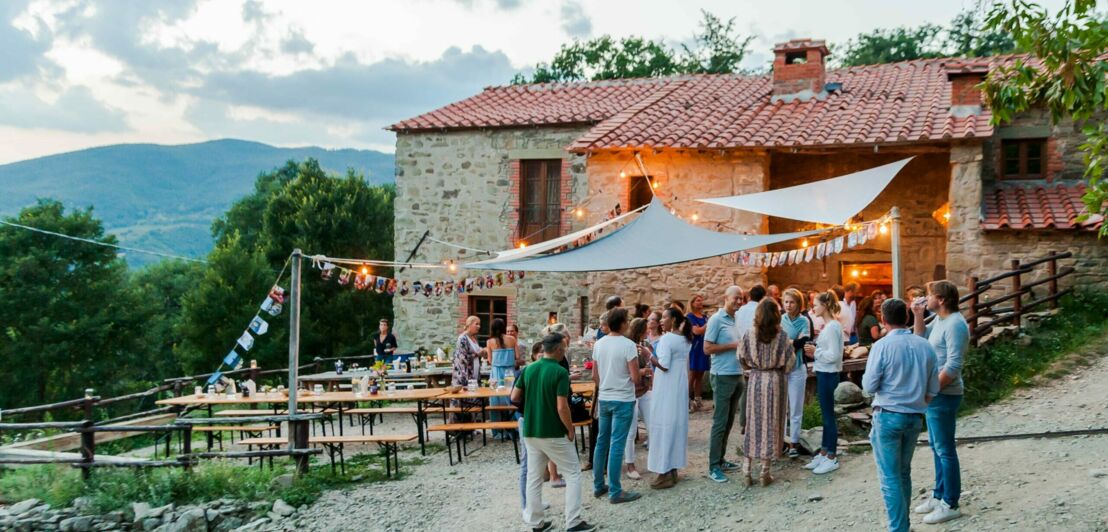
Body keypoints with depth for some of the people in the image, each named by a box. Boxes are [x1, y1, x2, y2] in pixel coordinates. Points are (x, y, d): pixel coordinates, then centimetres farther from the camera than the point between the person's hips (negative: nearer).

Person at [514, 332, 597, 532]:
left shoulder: (529, 369, 3)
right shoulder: (560, 372, -16)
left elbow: (514, 397, 8)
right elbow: (562, 407, -21)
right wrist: (570, 429, -8)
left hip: (530, 432, 6)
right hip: (554, 434, -6)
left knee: (533, 477, 11)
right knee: (573, 474, 6)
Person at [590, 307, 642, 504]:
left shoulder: (598, 344, 4)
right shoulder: (628, 345, -15)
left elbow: (594, 375, 11)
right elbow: (635, 378, -16)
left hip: (604, 399, 6)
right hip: (623, 400, -6)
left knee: (601, 442, 14)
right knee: (617, 445, -4)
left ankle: (598, 486, 21)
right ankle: (615, 492, -1)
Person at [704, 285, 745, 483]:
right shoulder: (716, 320, -10)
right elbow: (707, 348, -14)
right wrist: (733, 345, -15)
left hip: (738, 375, 7)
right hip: (723, 376, -7)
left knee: (729, 421, 12)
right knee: (720, 422, -6)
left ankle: (720, 460, 21)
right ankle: (713, 467, -1)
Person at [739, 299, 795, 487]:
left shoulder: (749, 335, -6)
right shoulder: (782, 336, -9)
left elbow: (742, 359, 1)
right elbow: (790, 362, -5)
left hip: (755, 380, 1)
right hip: (776, 381, -1)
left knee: (753, 423, 9)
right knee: (771, 424, 7)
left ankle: (747, 472, 9)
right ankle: (765, 472, 11)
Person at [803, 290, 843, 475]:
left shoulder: (832, 327, -18)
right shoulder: (828, 325, 12)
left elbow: (834, 355, -23)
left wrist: (816, 351, -12)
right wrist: (814, 352, 4)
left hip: (828, 375, -10)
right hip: (824, 373, 10)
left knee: (829, 415, -1)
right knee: (825, 415, 15)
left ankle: (831, 458, 7)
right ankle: (823, 454, 23)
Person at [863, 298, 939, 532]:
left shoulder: (883, 346, -14)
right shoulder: (925, 346, 0)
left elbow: (869, 386, -11)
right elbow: (933, 390, 5)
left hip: (888, 416, -5)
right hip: (915, 417, 5)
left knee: (890, 477, 1)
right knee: (903, 473, 19)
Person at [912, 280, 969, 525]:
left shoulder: (955, 324, -20)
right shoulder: (939, 319, 9)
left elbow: (953, 365, -24)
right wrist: (918, 315, 9)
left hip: (944, 395, -10)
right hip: (933, 393, 10)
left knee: (945, 450, -3)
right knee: (937, 448, 18)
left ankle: (950, 505, 5)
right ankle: (939, 495, 29)